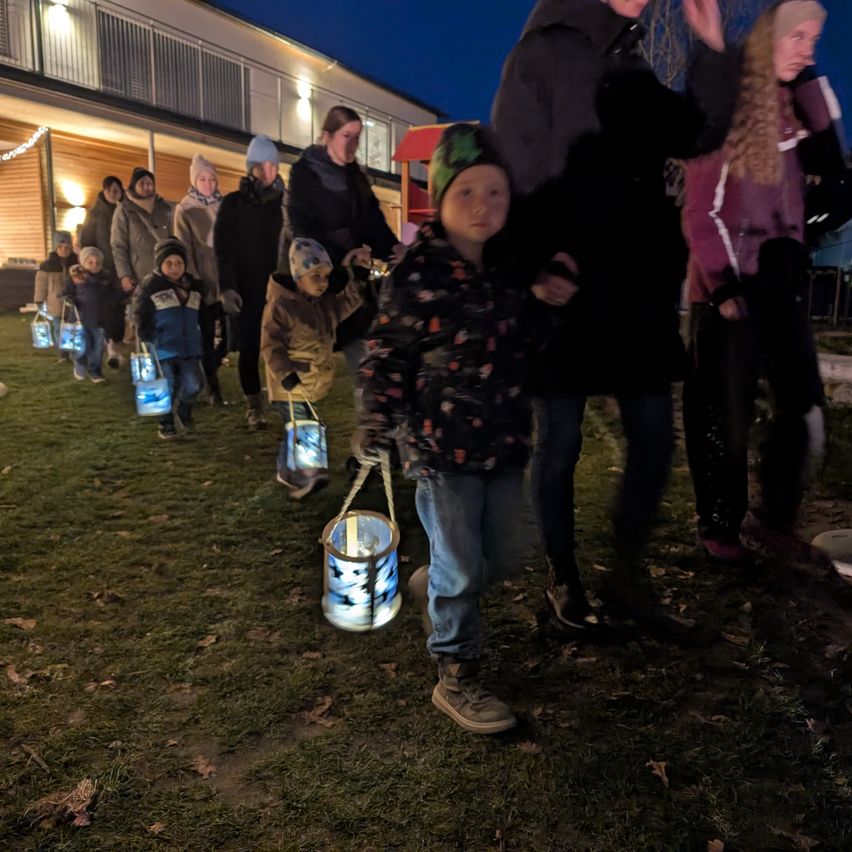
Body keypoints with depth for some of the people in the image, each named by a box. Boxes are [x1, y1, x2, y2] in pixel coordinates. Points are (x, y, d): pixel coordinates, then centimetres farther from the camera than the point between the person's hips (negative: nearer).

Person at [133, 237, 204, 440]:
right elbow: (141, 318, -4)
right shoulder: (149, 287, -5)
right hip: (164, 349, -3)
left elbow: (202, 316, 23)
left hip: (189, 347, 4)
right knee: (168, 387, -1)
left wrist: (200, 337, 17)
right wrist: (149, 340, -7)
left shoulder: (195, 288, 9)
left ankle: (184, 410, 31)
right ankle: (166, 423, 19)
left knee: (192, 386, 0)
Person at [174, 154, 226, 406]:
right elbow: (185, 249, -3)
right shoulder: (184, 210, 0)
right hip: (203, 282, -3)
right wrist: (193, 280, -10)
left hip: (227, 279, 3)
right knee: (207, 336, 2)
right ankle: (213, 388, 10)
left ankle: (210, 372, 24)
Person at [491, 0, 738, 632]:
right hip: (565, 293, -6)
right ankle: (563, 578, 23)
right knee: (560, 445, 5)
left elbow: (701, 138, 18)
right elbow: (515, 177, -10)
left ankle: (627, 568, 25)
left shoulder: (632, 68, 18)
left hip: (638, 295, 7)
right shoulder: (542, 57, -2)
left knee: (655, 439, 8)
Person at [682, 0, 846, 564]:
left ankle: (775, 519, 23)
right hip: (730, 290, -6)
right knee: (727, 417, 2)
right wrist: (722, 286, -15)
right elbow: (700, 213, -9)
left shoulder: (793, 114, 15)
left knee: (806, 413, 4)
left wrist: (810, 82, -1)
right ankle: (720, 527, 19)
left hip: (784, 286, 6)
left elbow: (832, 161, -2)